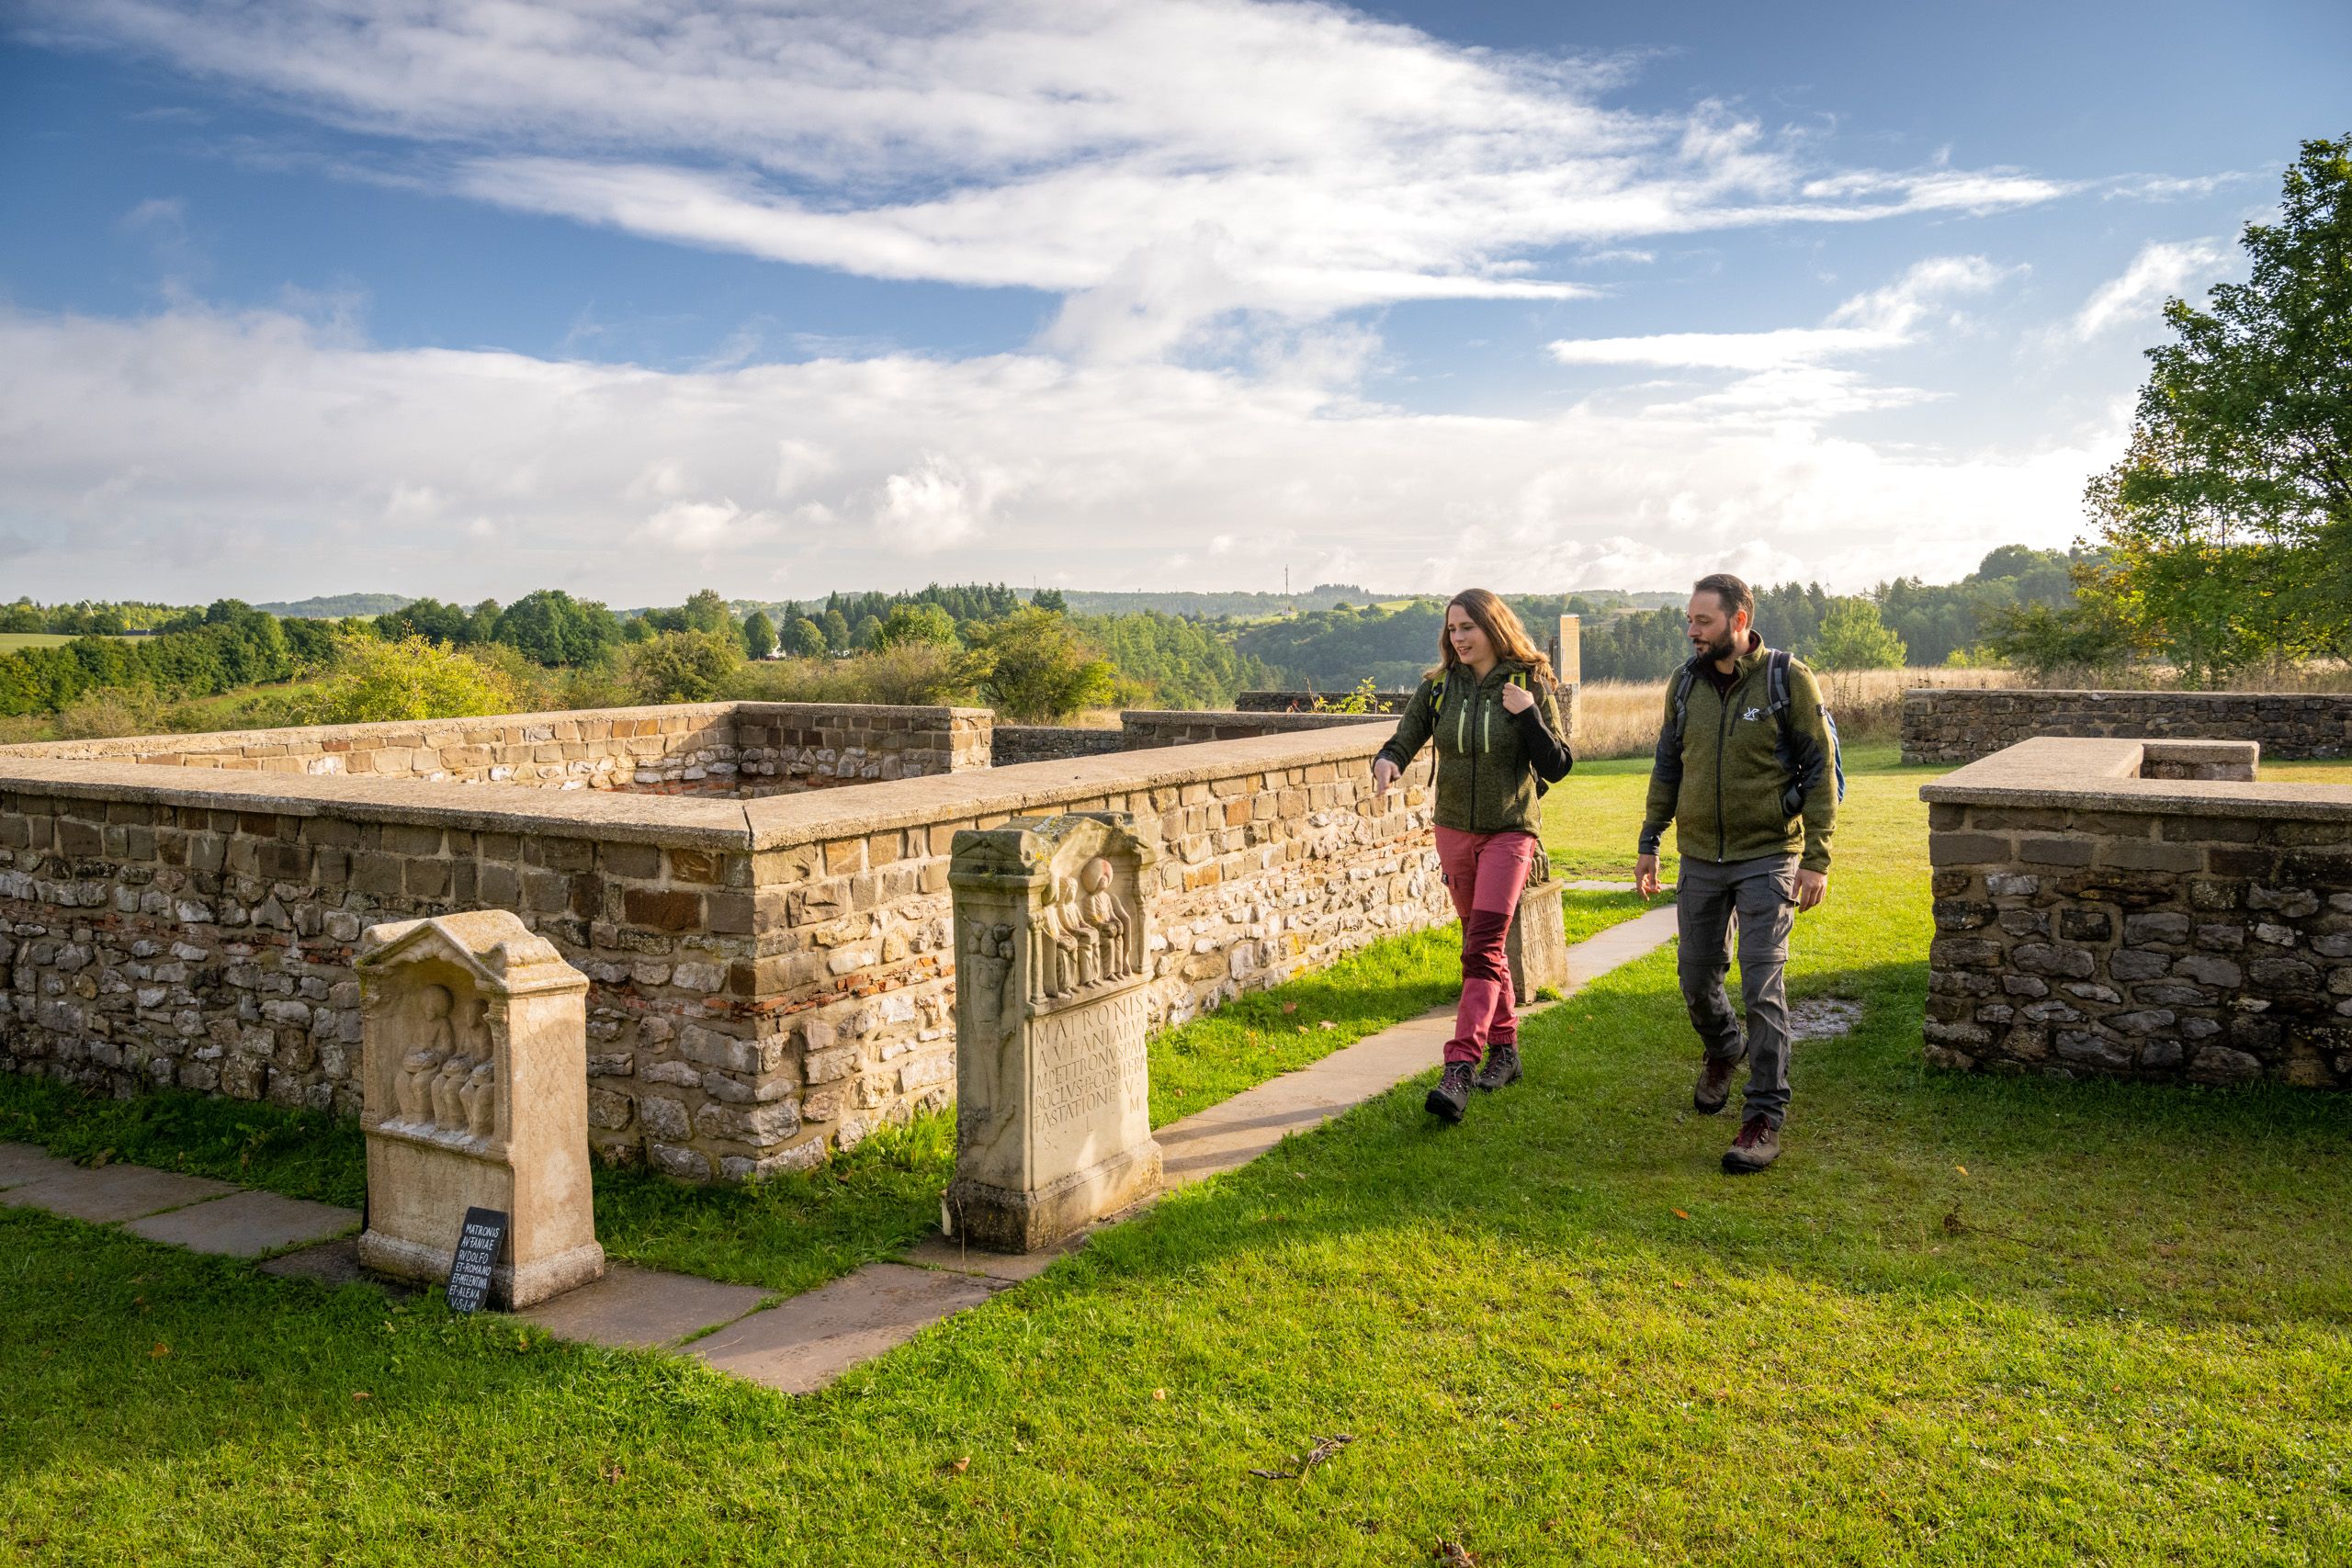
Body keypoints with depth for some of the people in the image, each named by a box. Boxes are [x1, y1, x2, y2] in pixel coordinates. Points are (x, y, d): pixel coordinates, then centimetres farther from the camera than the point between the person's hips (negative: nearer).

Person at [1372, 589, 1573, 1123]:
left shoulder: (1531, 686, -5)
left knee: (1482, 949, -15)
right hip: (1454, 832, 4)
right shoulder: (1438, 687, 3)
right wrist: (1387, 761, -27)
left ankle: (1459, 1070, -21)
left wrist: (1529, 714, -19)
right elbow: (1404, 739, -4)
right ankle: (1505, 1050, 29)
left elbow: (1557, 768, -6)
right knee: (1484, 948, 14)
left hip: (1509, 832, -4)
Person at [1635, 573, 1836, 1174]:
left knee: (1762, 985, -8)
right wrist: (1649, 843, 11)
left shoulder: (1788, 679, -9)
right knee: (1697, 978, 13)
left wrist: (1817, 859, -12)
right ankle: (1723, 1051, 44)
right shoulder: (1685, 683, 4)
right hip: (1699, 858, 5)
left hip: (1767, 858, -5)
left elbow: (1820, 771, -7)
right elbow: (1667, 766, 14)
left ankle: (1765, 1117, 1)